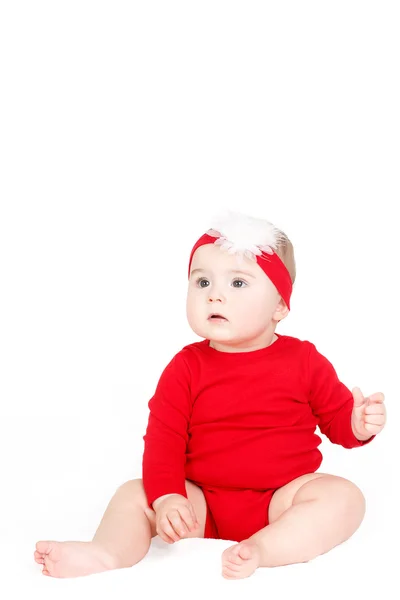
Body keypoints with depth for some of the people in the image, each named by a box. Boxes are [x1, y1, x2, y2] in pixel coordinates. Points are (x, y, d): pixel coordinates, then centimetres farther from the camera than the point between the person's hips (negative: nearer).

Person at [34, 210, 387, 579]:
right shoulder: (186, 367, -1)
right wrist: (167, 497, -21)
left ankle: (262, 549, -39)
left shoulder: (303, 360, -1)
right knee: (133, 494, -12)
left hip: (281, 500, -1)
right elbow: (163, 437, -6)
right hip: (203, 504, 1)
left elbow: (336, 416, 7)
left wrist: (358, 425, -18)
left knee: (345, 497, -26)